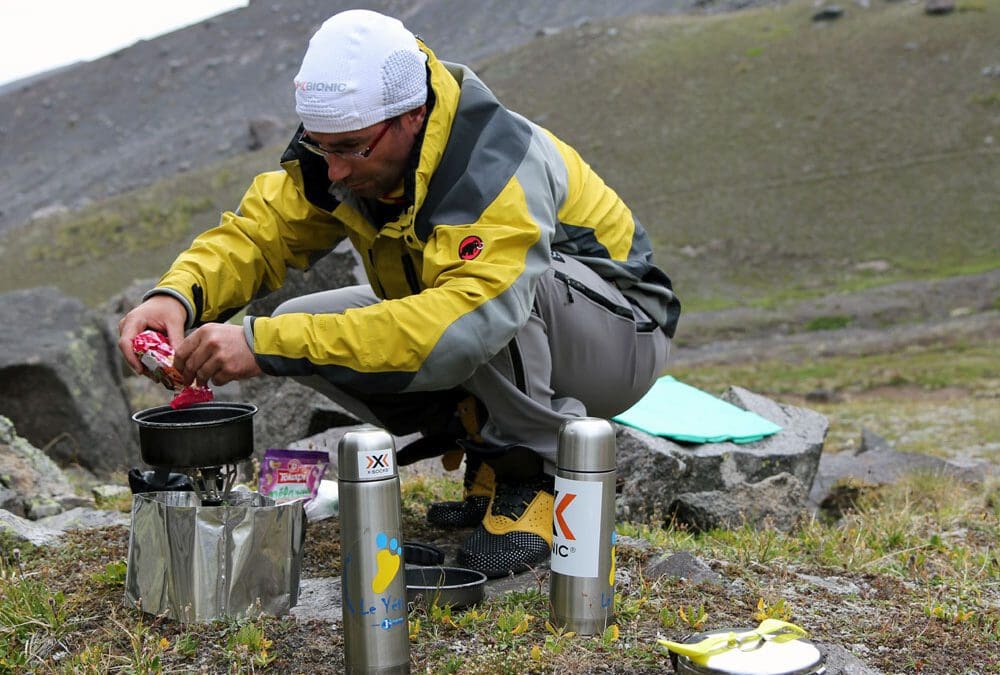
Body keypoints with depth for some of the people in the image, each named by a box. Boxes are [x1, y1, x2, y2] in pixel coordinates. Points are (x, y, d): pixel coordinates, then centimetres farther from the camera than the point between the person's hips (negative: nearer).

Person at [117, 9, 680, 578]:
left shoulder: (497, 167, -34)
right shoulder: (345, 138, -12)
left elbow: (463, 323, -47)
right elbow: (261, 230, -13)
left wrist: (266, 345, -49)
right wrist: (176, 297, -35)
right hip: (513, 355, 8)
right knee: (301, 326, -11)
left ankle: (537, 473, -15)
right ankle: (490, 450, 1)